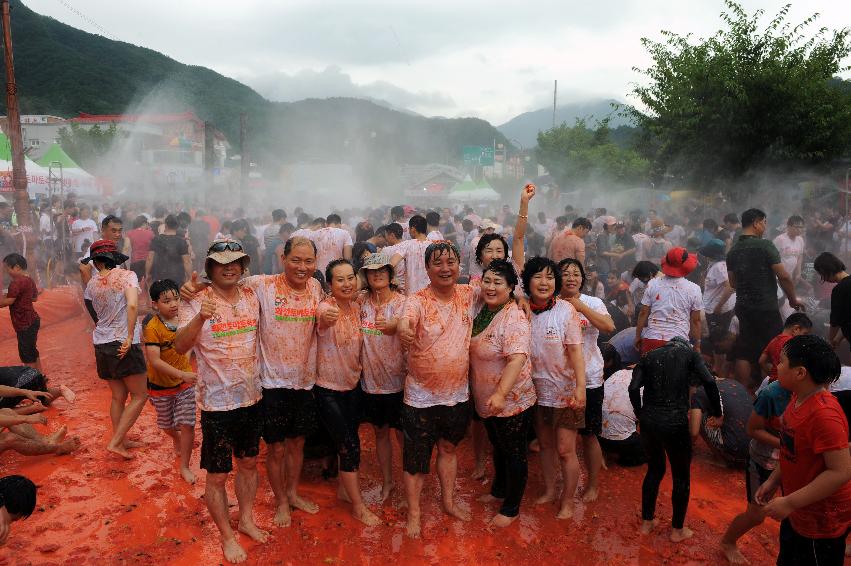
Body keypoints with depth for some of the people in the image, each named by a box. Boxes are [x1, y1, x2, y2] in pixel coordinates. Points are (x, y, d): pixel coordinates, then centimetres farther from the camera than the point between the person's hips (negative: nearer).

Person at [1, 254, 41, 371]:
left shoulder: (17, 283, -19)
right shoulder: (29, 280, 9)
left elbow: (7, 302, -22)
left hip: (25, 324, -10)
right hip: (32, 320, 10)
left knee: (27, 356, -3)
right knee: (32, 352, 19)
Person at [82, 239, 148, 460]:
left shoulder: (92, 284, 5)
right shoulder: (126, 275, -8)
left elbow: (95, 316, 14)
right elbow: (132, 305, -23)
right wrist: (130, 337, -20)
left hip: (101, 344, 6)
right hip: (123, 344, -6)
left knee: (118, 396, 17)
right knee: (140, 395, 5)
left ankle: (122, 440, 25)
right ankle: (115, 442, 1)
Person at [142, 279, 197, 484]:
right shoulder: (153, 327, -22)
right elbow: (154, 360, -30)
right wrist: (181, 374, -39)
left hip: (185, 383, 2)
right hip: (161, 385, -2)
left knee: (187, 424, -5)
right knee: (167, 424, 20)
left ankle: (184, 467, 11)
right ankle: (177, 441, 53)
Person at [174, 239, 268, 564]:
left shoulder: (251, 296, 1)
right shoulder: (196, 301, -13)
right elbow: (180, 346, -26)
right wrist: (200, 318, -42)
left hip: (252, 398, 5)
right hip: (218, 403, -5)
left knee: (249, 463, 21)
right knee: (217, 475, 8)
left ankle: (246, 519, 41)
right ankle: (227, 537, 28)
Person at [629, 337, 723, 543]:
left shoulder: (650, 356, 13)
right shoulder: (690, 354, 6)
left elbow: (634, 387, 0)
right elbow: (709, 382, -9)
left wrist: (640, 414, 12)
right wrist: (717, 414, 1)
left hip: (648, 421, 4)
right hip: (675, 422, -3)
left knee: (654, 469, 24)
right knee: (681, 477, 16)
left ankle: (646, 522, 33)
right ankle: (677, 530, 28)